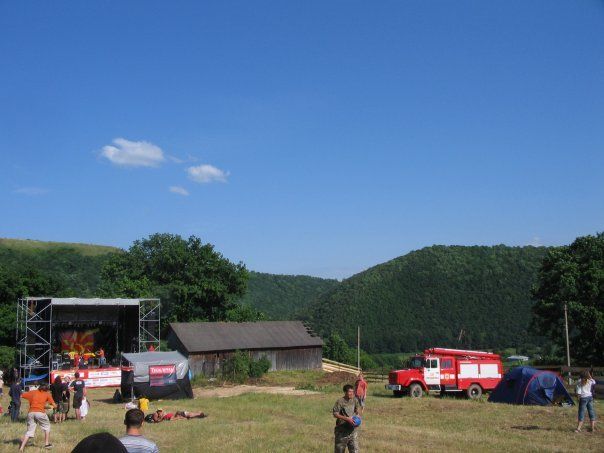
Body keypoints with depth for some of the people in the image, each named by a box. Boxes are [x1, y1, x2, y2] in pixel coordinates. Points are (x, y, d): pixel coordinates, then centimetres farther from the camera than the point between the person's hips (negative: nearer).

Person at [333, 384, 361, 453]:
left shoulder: (354, 400, 1)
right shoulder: (340, 402, -16)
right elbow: (335, 414, -18)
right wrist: (347, 419, -25)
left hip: (352, 429, 4)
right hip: (342, 430, -4)